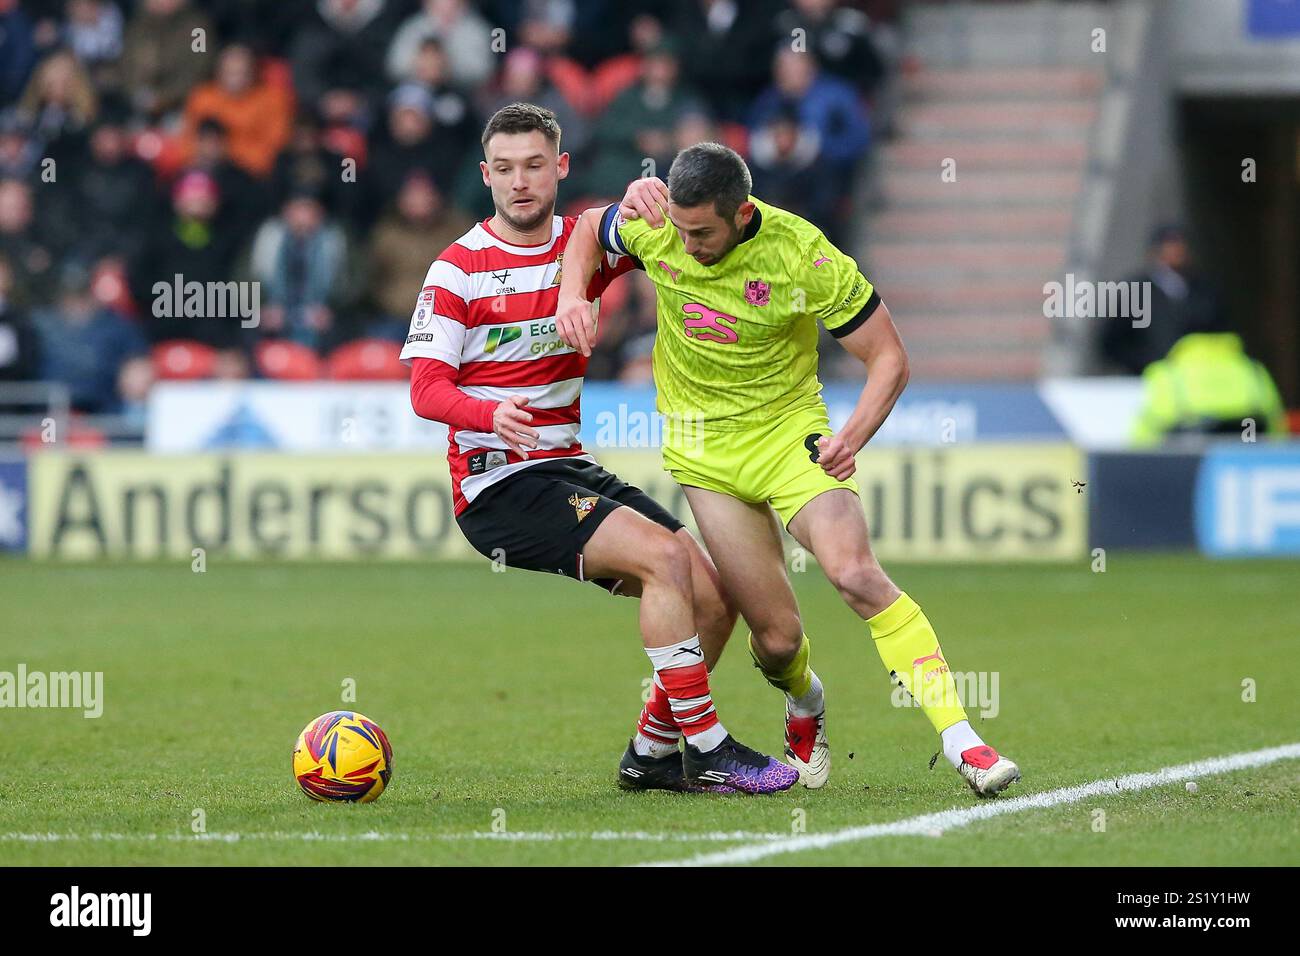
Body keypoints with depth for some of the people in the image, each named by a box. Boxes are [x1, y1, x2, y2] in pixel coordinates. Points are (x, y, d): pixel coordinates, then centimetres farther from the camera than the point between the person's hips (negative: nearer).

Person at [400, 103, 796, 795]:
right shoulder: (458, 268, -5)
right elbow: (425, 388, -11)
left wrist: (646, 198, -26)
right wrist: (492, 414, -32)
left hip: (570, 470, 6)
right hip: (497, 484, -6)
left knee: (713, 594, -5)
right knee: (665, 556, -24)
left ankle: (652, 752, 12)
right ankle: (707, 747, -19)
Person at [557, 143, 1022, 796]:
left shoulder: (804, 258, -22)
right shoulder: (656, 226, -13)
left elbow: (889, 357, -13)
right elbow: (589, 227, 12)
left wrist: (852, 438, -29)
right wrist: (572, 296, -7)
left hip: (789, 427, -2)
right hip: (703, 450, 2)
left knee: (855, 575, -25)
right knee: (776, 636, -3)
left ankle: (959, 739, -24)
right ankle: (805, 704, 34)